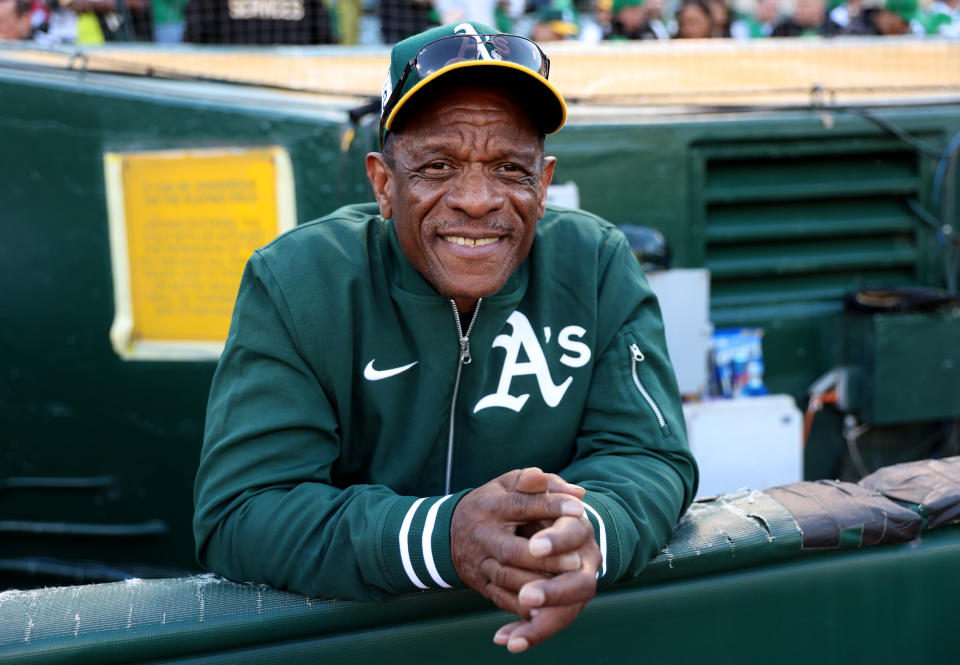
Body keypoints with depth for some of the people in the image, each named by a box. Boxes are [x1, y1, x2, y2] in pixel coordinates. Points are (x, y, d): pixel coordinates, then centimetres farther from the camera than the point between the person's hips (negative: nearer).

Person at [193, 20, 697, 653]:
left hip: (553, 632, 3)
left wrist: (589, 532, -29)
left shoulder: (599, 268, -4)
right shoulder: (293, 285, -10)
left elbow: (647, 455, -5)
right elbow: (237, 516, -16)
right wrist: (441, 537, -31)